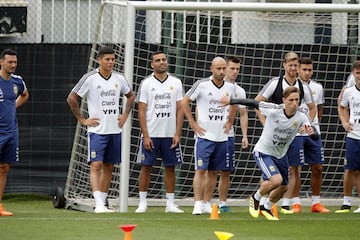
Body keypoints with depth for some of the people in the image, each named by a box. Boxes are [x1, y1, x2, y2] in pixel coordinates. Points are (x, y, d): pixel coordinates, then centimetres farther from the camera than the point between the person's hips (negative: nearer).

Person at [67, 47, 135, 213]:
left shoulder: (119, 79, 6)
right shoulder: (90, 78, -8)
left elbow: (130, 96, 24)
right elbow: (72, 99, -3)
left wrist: (125, 115, 12)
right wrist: (82, 120, -5)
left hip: (114, 130, 5)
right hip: (97, 130, -5)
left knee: (109, 167, 8)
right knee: (96, 165, -13)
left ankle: (103, 202, 15)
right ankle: (98, 204, -20)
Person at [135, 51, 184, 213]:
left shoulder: (176, 83, 6)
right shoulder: (146, 84, 0)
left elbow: (180, 110, 5)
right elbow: (142, 111, -2)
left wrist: (177, 134, -3)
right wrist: (146, 136, -10)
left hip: (170, 135, 2)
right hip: (151, 134, -2)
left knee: (170, 168, 5)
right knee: (146, 167, 0)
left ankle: (170, 203, 10)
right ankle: (142, 203, 6)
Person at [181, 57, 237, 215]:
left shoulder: (230, 87, 5)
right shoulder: (202, 85, -8)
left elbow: (233, 105, 25)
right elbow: (184, 102, -2)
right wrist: (193, 124, -4)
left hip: (221, 137, 5)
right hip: (204, 135, -5)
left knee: (213, 172, 7)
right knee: (201, 170, -9)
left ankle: (207, 204, 13)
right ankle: (198, 204, -9)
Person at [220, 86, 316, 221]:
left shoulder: (301, 118, -17)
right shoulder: (274, 112, -25)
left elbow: (315, 136, -27)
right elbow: (253, 104, -14)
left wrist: (311, 131, -51)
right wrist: (231, 101, -9)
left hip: (281, 155, 5)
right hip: (263, 152, -5)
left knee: (283, 187, 13)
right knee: (276, 180, -25)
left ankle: (266, 208, 42)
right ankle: (255, 198, 4)